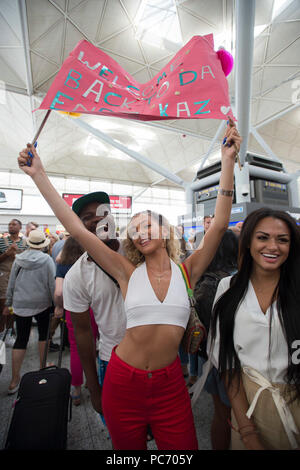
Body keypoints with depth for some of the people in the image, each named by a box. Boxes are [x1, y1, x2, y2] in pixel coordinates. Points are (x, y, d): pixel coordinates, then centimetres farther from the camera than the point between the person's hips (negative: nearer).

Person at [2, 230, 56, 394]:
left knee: (21, 339, 10)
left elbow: (11, 283, 6)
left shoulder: (18, 259, -1)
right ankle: (43, 368, 30)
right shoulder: (47, 260, -11)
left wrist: (8, 303, 17)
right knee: (43, 334, 17)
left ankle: (14, 380, 17)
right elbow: (52, 284, -10)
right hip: (41, 303, -3)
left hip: (20, 304, 3)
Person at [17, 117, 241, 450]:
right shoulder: (129, 273, -9)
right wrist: (39, 176, -10)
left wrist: (228, 160, -17)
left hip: (170, 383, 0)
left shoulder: (187, 271, -6)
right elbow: (76, 229, -11)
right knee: (128, 450, 23)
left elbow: (220, 224, -15)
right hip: (123, 381, 1)